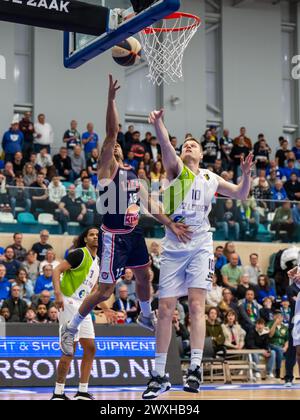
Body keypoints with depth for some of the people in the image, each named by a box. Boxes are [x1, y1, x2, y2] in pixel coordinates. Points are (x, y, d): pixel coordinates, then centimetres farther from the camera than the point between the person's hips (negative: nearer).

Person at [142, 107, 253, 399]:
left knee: (196, 304, -14)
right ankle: (159, 375, 9)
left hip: (200, 246, 1)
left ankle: (195, 367, -14)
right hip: (174, 246, -1)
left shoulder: (211, 179, 14)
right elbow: (165, 145, -16)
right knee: (165, 309, 0)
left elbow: (241, 195, 25)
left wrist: (246, 174, 4)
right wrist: (158, 123, -35)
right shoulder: (175, 168, 5)